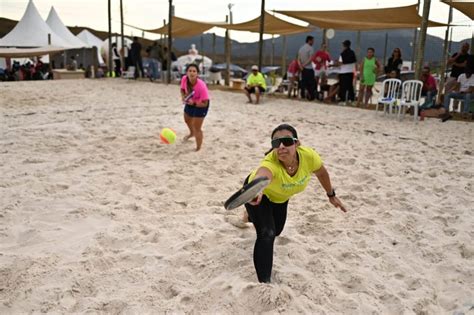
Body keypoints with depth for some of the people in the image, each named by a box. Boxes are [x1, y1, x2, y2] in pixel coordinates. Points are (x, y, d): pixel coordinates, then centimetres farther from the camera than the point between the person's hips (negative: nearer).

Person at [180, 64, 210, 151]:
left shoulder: (201, 86, -40)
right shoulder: (184, 79, -26)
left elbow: (205, 103, -31)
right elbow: (182, 89, -2)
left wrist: (193, 103, -44)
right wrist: (183, 96, -23)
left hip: (200, 105, -7)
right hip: (190, 102, 7)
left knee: (197, 128, -6)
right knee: (187, 120, 31)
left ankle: (198, 149, 17)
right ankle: (192, 133, 66)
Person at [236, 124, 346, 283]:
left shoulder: (309, 156, -34)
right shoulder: (270, 163, -46)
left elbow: (322, 173, -10)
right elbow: (260, 177, -71)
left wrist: (331, 195, 4)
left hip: (280, 197, 5)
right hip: (260, 194, -5)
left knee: (276, 230, 27)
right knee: (267, 234, -27)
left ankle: (252, 216, 61)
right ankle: (265, 282, -12)